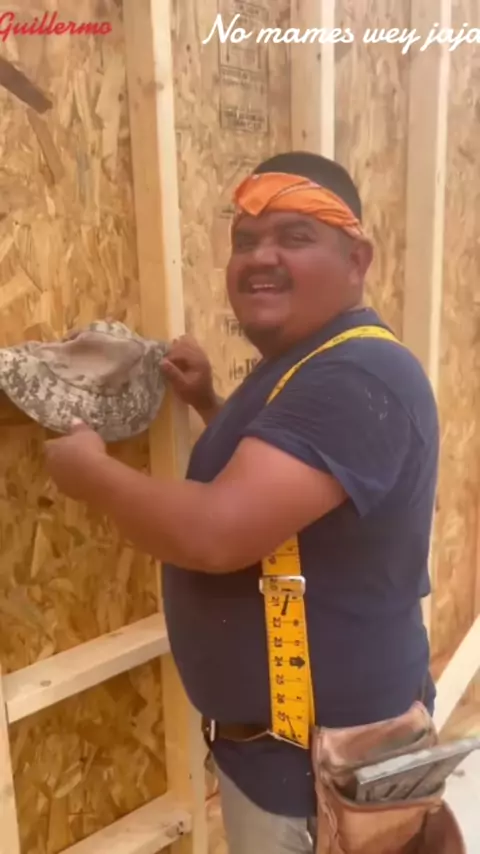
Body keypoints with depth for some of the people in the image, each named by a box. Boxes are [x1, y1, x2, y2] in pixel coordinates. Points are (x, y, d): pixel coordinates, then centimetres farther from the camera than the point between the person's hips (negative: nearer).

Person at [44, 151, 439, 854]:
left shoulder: (356, 378, -27)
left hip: (328, 758, -9)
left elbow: (218, 534, -34)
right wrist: (208, 404, 6)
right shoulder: (300, 368, 6)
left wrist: (90, 471, -17)